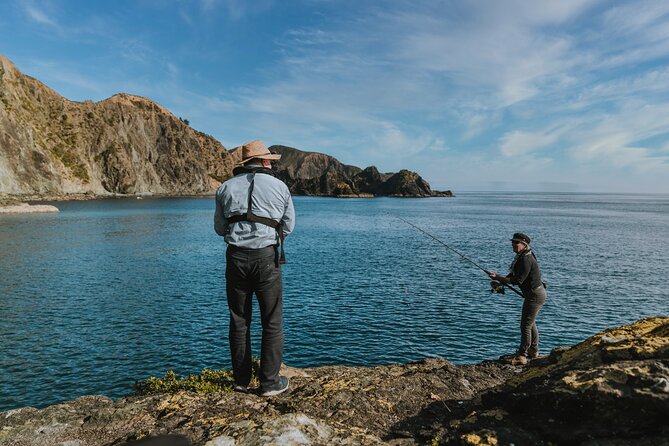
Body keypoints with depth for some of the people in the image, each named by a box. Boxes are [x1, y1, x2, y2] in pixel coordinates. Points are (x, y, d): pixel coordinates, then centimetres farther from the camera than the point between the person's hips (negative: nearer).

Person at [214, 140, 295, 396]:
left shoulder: (226, 187, 6)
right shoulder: (279, 187, 1)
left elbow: (220, 228, 11)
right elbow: (288, 226, 7)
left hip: (236, 257, 3)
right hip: (266, 257, -2)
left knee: (239, 321, 14)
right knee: (272, 322, 8)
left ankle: (241, 380, 25)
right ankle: (270, 382, 14)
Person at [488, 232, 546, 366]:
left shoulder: (526, 259, -23)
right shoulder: (522, 257, 9)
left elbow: (517, 280, -26)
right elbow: (513, 275, 14)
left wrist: (497, 277, -23)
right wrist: (500, 282, 1)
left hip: (534, 295, -11)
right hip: (534, 293, 11)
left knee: (525, 325, -6)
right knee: (531, 323, 22)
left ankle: (521, 356, 1)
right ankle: (533, 351, 35)